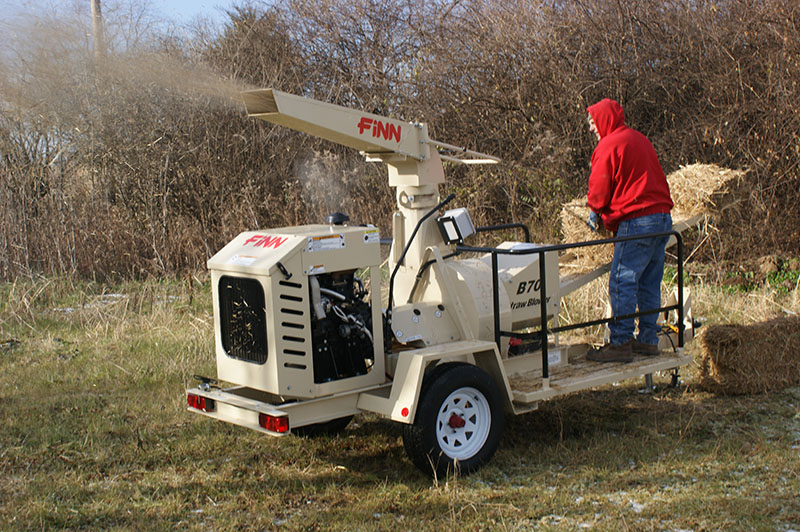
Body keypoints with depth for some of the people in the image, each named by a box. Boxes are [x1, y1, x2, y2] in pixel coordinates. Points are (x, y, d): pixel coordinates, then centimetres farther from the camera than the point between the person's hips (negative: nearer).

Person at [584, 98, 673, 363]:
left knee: (622, 283, -7)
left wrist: (595, 212, 17)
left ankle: (620, 343, -7)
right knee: (649, 284, 12)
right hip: (662, 216, 9)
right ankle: (648, 340, 16)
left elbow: (600, 188, -5)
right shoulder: (640, 139, 20)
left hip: (637, 221, -9)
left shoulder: (609, 145, -7)